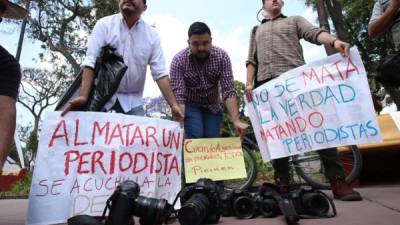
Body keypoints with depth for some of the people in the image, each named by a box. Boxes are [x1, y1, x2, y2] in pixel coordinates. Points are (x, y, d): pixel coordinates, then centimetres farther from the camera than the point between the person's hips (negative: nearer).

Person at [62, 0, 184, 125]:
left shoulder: (151, 35, 1)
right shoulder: (104, 24, -3)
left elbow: (160, 73, -4)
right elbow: (90, 62, -12)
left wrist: (174, 105, -13)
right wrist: (83, 96, -25)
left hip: (132, 101, 1)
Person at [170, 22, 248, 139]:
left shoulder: (222, 56, -17)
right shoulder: (179, 60, -21)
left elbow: (229, 91, -21)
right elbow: (178, 95, -27)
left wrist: (236, 120, -33)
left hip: (213, 106, 2)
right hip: (190, 105, -2)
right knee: (195, 139, -18)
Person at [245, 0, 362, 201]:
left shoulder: (294, 21, 23)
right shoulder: (256, 31, 29)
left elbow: (315, 33, 3)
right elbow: (251, 61, 19)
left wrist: (335, 41, -18)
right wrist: (249, 83, 2)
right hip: (266, 83, 2)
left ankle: (337, 181, -10)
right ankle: (283, 183, 0)